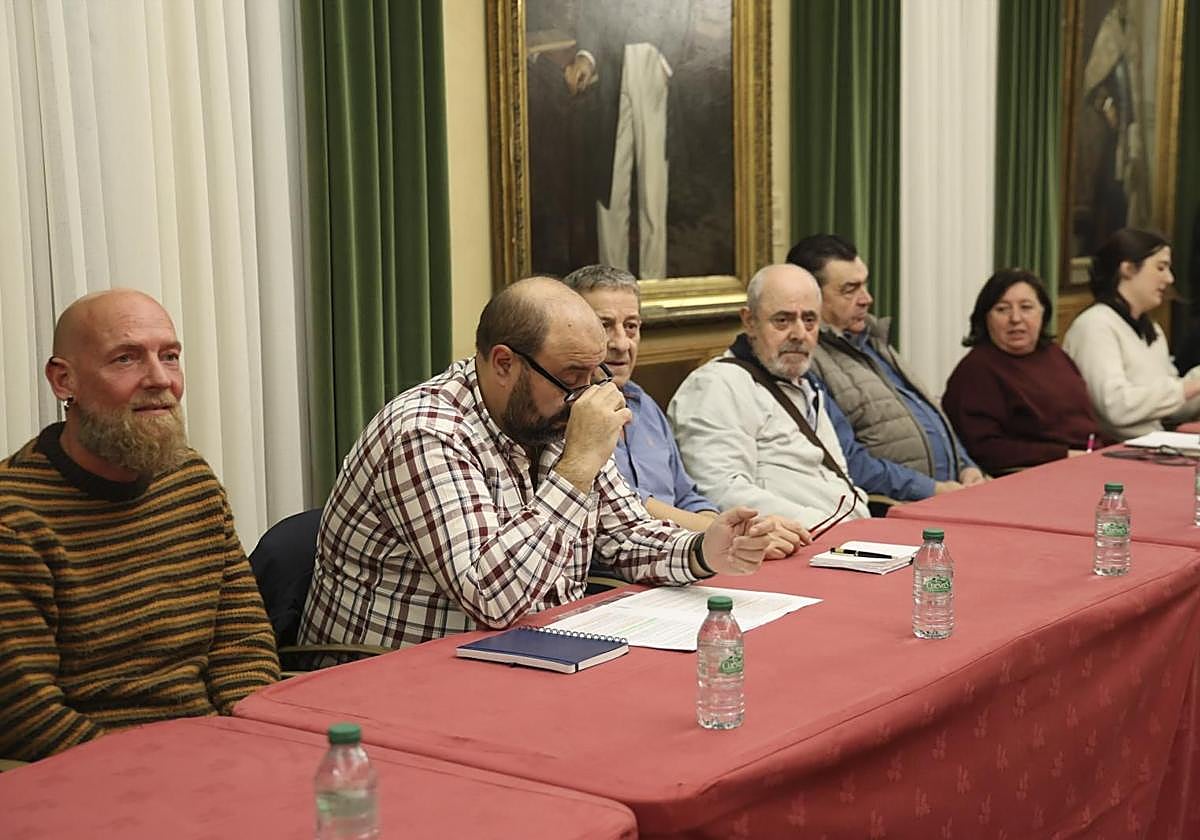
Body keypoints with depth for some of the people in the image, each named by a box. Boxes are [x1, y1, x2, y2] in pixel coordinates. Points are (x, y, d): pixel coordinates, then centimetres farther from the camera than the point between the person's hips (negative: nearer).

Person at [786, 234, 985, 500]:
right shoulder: (805, 361, -9)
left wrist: (967, 467, 11)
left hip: (954, 485, 9)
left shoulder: (873, 339, 23)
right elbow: (839, 460, -18)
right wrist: (930, 490, -15)